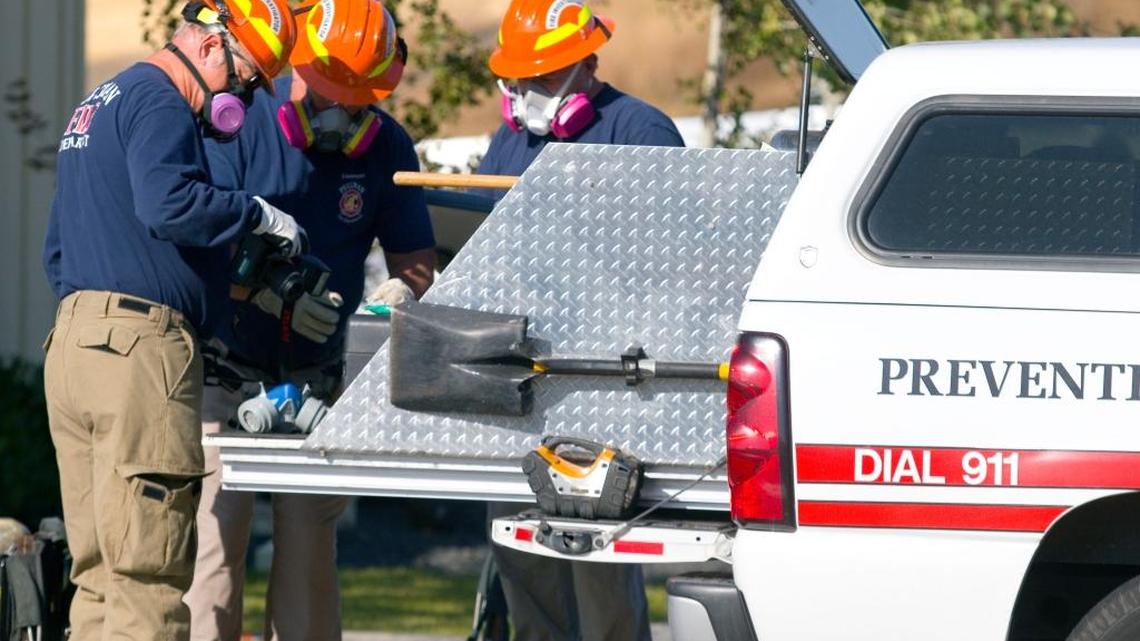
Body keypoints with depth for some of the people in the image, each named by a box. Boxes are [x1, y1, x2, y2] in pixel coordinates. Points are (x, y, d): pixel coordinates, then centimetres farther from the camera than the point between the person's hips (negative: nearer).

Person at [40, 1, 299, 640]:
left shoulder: (98, 105, 27)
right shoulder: (159, 103, -6)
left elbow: (58, 250, 32)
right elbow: (168, 202, -23)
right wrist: (259, 214, -10)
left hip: (72, 341, 10)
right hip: (139, 347, -10)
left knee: (100, 575, 8)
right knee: (149, 574, -11)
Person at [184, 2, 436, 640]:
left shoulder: (386, 146, 1)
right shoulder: (242, 125, -9)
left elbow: (415, 261, 6)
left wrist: (399, 296, -18)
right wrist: (274, 297, -27)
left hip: (319, 374, 3)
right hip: (228, 366, -3)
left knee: (309, 543, 1)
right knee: (216, 534, -11)